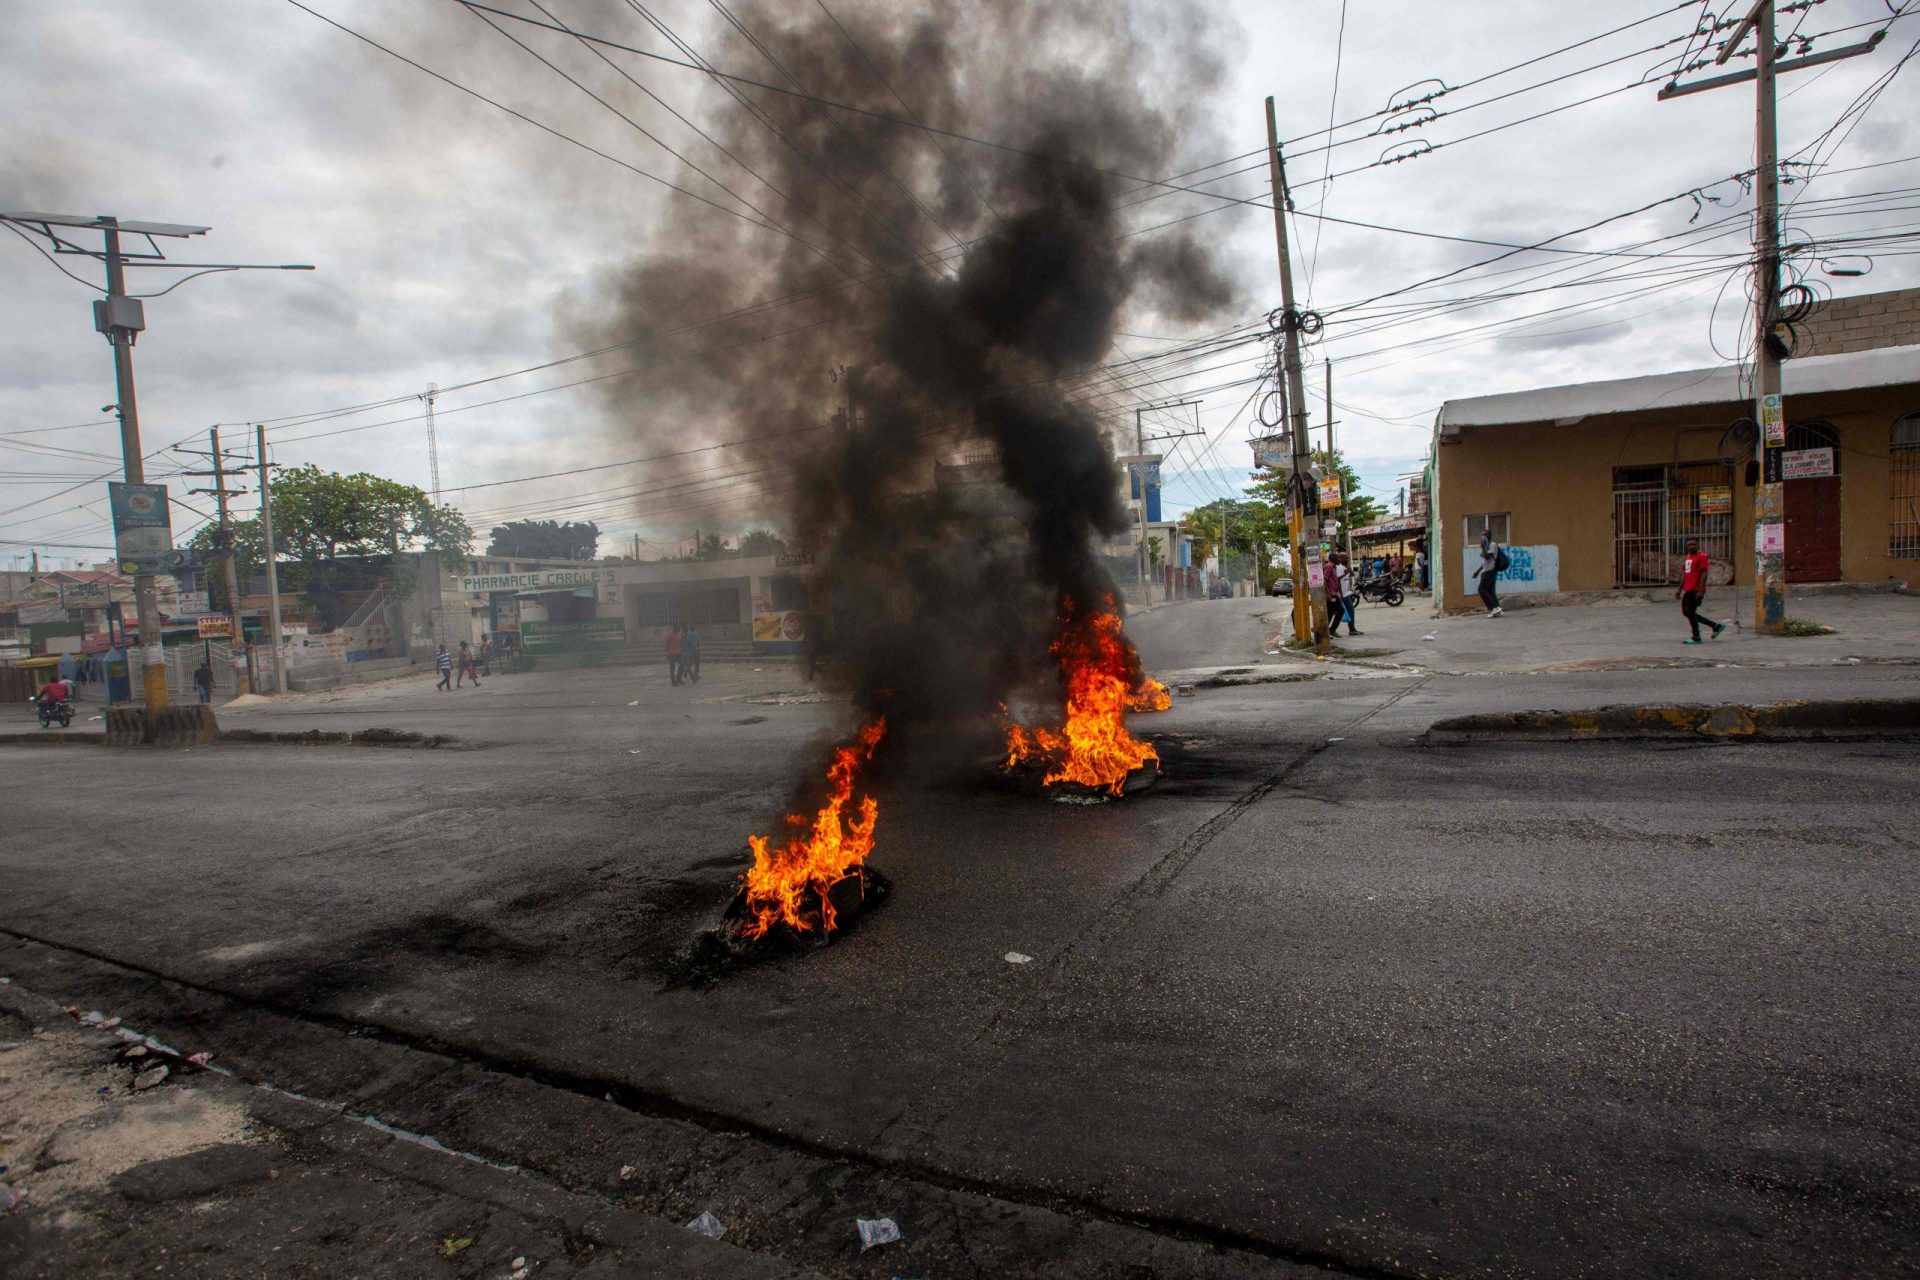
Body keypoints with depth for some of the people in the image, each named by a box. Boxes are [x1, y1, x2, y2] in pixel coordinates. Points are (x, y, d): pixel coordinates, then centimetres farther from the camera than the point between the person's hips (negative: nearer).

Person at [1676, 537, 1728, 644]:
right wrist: (1679, 589, 19)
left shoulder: (1702, 557, -9)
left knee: (1690, 612, -8)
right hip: (1688, 590, 9)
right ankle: (1716, 626, 22)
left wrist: (1701, 591, -22)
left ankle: (1696, 638, 2)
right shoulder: (1687, 557, 17)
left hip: (1696, 591, -9)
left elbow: (1704, 574, -16)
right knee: (1686, 612, 11)